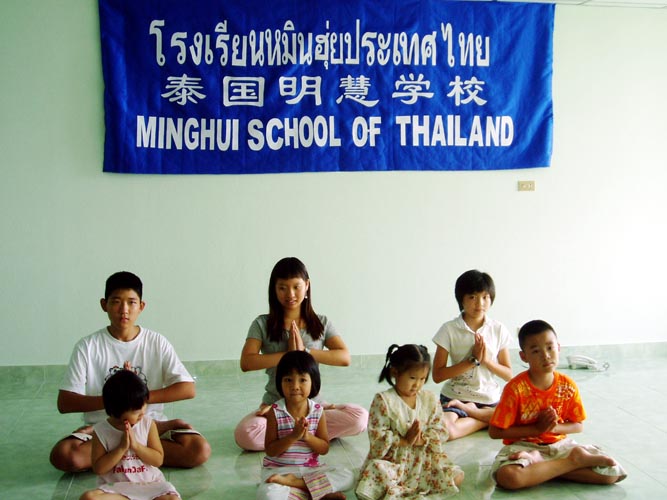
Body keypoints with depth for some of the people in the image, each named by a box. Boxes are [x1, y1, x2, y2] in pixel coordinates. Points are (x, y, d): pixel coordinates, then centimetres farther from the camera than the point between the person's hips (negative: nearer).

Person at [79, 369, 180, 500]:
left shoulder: (148, 424, -2)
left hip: (149, 484, 1)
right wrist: (121, 448, -16)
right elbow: (98, 468, -7)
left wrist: (136, 445, -15)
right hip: (115, 487, -1)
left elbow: (158, 460, -2)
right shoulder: (101, 431, -6)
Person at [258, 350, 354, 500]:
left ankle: (294, 482, -14)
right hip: (279, 469, -3)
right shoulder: (275, 412, -10)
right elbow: (270, 451, -10)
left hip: (310, 468, 3)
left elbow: (324, 448, -1)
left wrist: (307, 436, -19)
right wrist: (293, 436, -24)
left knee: (347, 477, -18)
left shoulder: (318, 411, -3)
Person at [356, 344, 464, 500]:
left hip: (424, 460, 5)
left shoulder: (430, 399, 5)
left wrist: (422, 440, -16)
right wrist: (405, 441, -21)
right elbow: (377, 437, -12)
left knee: (456, 477, -16)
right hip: (391, 460, -4)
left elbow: (441, 432, 3)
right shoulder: (383, 401, -7)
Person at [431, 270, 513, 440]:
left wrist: (486, 360, -13)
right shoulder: (449, 330, -5)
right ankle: (489, 419, -11)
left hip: (490, 399, 3)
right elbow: (437, 375, -8)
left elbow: (508, 374, 6)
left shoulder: (498, 330, 2)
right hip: (455, 397, -2)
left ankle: (472, 411, -7)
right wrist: (473, 360, -15)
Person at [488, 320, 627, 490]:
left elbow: (578, 425, 7)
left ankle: (539, 463, -12)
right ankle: (574, 460, -18)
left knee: (612, 472, -12)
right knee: (508, 476, -38)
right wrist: (537, 428, -15)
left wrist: (555, 427, -14)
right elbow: (494, 431, -13)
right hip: (523, 446, -3)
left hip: (560, 444, 4)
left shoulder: (568, 386, -4)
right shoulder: (516, 388, -15)